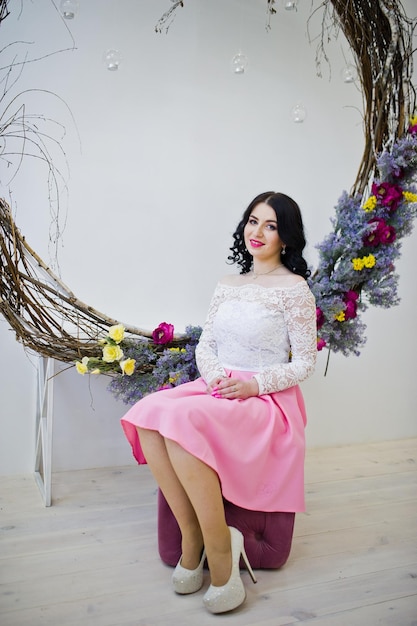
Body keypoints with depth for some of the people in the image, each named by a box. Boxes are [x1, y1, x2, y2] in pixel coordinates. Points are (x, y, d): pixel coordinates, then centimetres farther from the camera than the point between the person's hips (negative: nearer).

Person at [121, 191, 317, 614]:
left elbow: (305, 363, -3)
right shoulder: (229, 284, 14)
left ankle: (219, 551, -15)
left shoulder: (294, 288, -3)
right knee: (148, 416, -23)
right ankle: (192, 537, -12)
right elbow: (205, 344, 15)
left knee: (184, 422, -33)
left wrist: (253, 384, -16)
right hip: (216, 387, 6)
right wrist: (215, 375, -7)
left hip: (266, 399, -6)